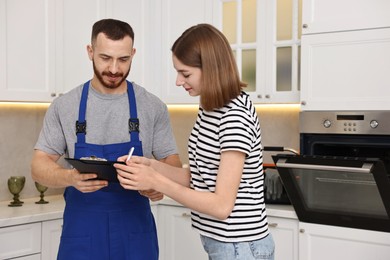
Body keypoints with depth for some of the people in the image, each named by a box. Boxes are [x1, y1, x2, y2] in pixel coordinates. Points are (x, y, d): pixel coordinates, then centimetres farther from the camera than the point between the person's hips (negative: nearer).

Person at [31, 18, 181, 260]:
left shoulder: (153, 107, -1)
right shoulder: (63, 107, -1)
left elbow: (171, 162, 4)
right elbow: (40, 166, -1)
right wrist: (70, 177, -23)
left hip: (136, 234, 0)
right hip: (81, 234, 0)